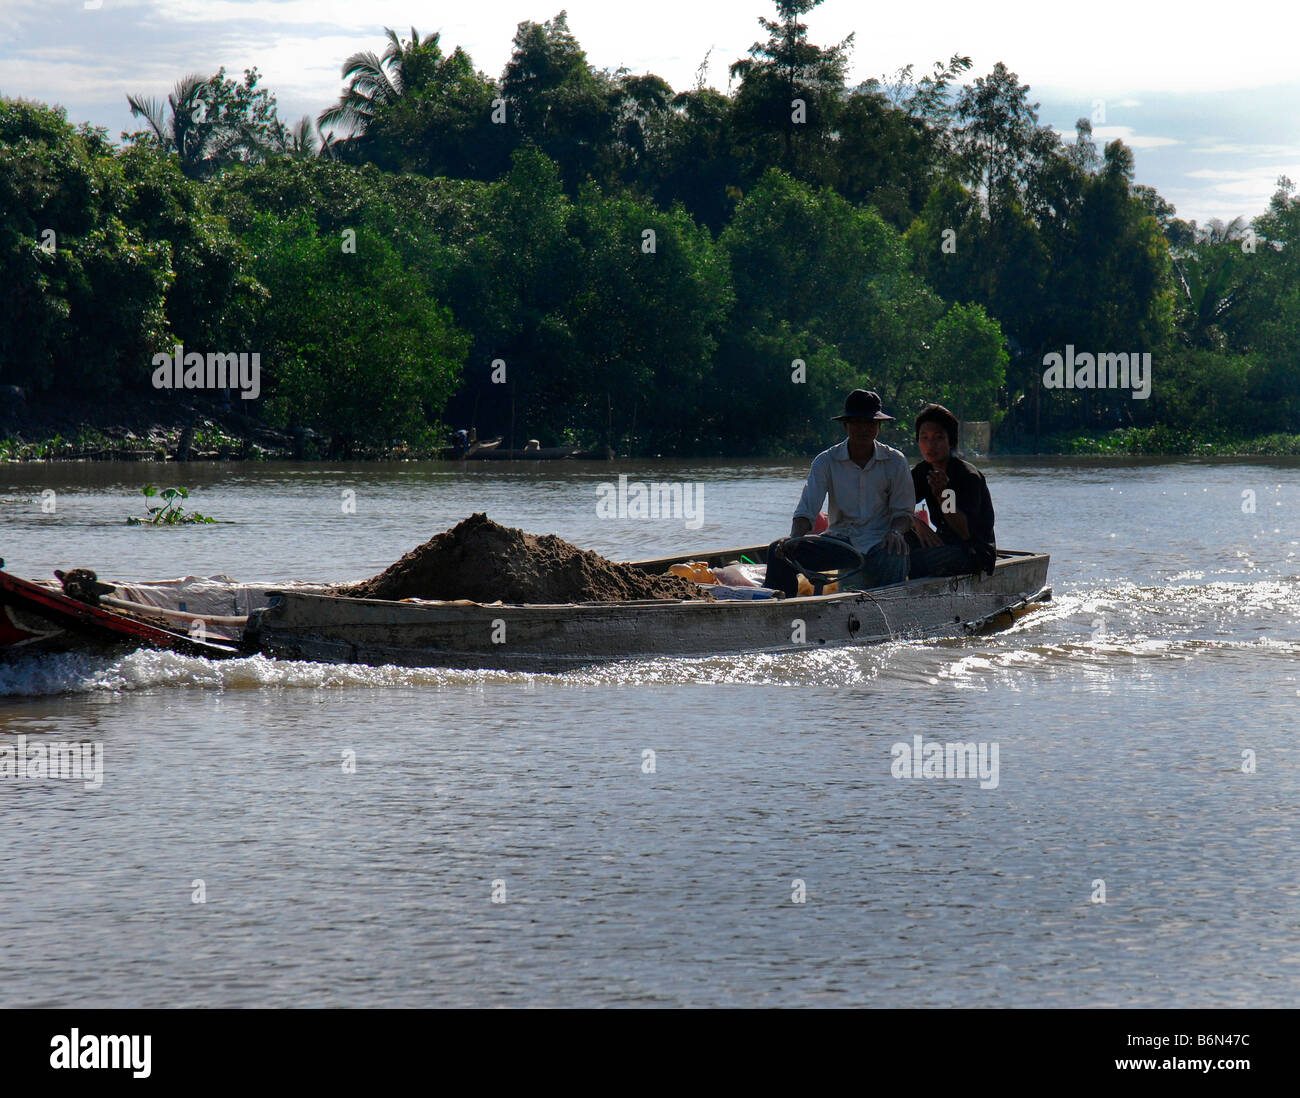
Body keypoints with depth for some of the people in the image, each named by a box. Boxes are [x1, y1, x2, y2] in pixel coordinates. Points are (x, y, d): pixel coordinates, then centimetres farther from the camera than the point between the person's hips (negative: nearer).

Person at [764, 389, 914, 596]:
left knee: (896, 562, -38)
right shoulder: (827, 461, 3)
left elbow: (903, 511, 6)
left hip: (879, 543, -2)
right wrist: (794, 538, -25)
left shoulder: (894, 462, 4)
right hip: (840, 538, 2)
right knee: (779, 552, -19)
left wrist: (896, 532, -18)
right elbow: (806, 510, -5)